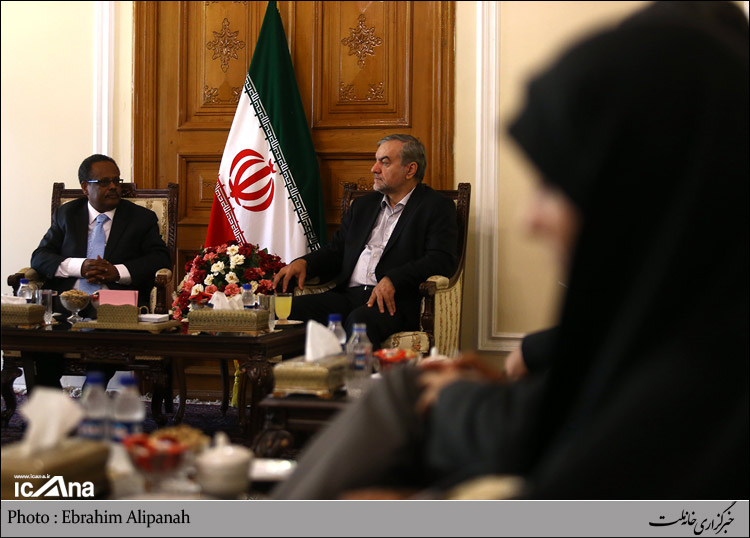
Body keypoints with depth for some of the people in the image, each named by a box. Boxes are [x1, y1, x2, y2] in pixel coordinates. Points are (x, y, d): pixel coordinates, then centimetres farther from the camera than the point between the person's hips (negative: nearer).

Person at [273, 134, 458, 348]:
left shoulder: (437, 207, 6)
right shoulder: (363, 205, 27)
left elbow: (442, 260, -8)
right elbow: (335, 251, 26)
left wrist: (392, 279, -21)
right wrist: (304, 263, 4)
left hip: (394, 301, -6)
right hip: (348, 295, 6)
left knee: (359, 321, -39)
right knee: (293, 308, -22)